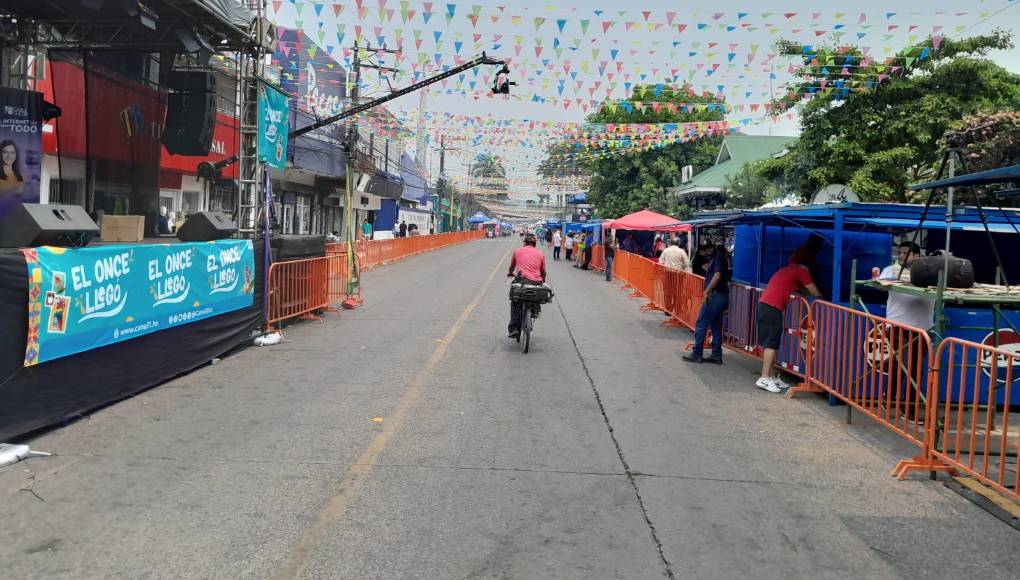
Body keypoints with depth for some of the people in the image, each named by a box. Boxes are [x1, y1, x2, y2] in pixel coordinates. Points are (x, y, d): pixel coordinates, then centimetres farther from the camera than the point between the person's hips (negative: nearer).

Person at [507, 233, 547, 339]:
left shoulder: (517, 251, 15)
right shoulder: (540, 253, 16)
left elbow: (512, 266, 29)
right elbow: (543, 272, 20)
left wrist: (510, 274, 51)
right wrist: (543, 281, 41)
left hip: (521, 280, -1)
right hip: (537, 282, 1)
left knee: (515, 304, 18)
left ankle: (514, 329, 6)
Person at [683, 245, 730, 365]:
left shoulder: (718, 257, -13)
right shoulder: (719, 257, 17)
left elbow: (717, 276, -23)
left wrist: (706, 292, -20)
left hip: (715, 296, -10)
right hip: (721, 296, 10)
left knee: (701, 324, -4)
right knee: (716, 327, 11)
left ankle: (697, 354, 0)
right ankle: (716, 355, 14)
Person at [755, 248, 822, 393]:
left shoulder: (787, 269, 26)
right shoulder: (800, 271, 2)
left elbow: (795, 288, 37)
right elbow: (815, 293, 6)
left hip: (764, 304, 9)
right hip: (773, 307, -9)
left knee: (769, 343, 10)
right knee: (771, 344, -9)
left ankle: (772, 377, 14)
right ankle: (764, 379, -13)